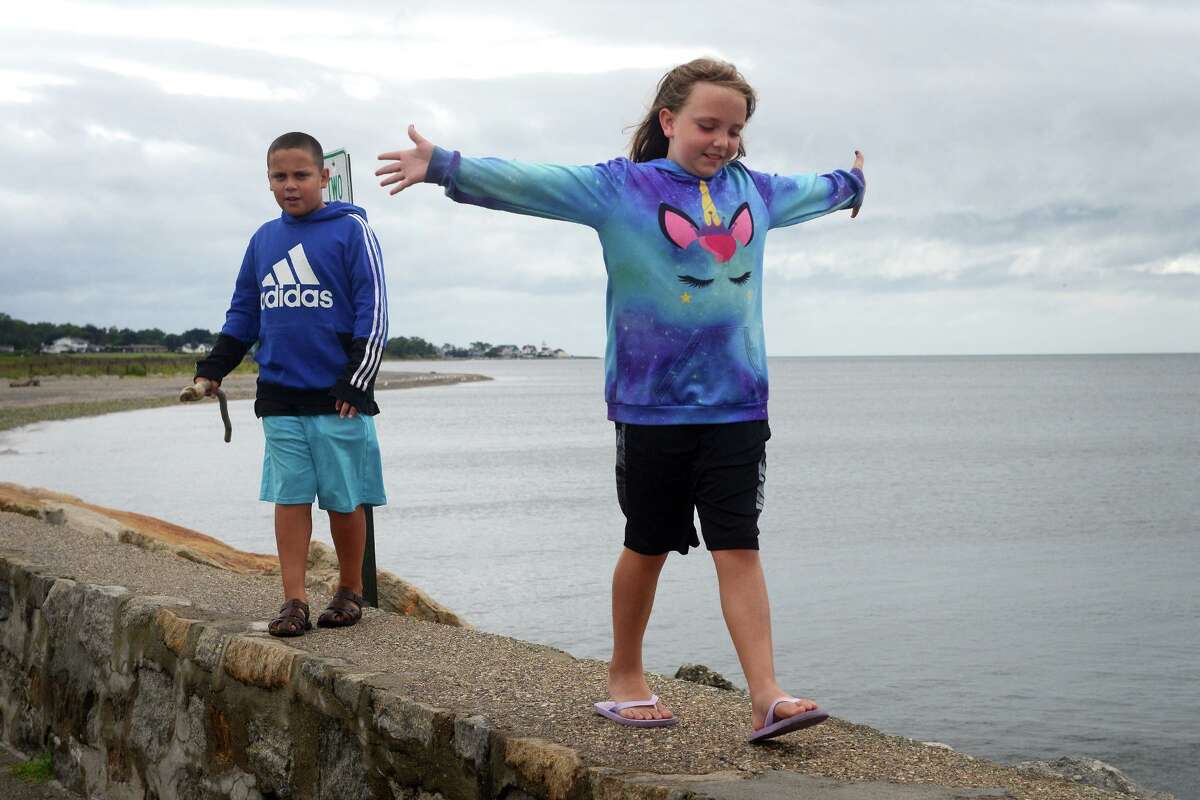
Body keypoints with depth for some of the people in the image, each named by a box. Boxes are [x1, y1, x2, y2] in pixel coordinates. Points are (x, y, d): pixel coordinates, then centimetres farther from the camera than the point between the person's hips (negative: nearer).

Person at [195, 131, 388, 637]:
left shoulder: (350, 230, -3)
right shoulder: (264, 239, 13)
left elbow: (373, 311, -6)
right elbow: (243, 312, 22)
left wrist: (355, 382, -12)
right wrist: (213, 368, 12)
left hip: (338, 396, -4)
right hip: (280, 397, 4)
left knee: (344, 499, 4)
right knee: (289, 497, 3)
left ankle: (350, 592, 19)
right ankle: (294, 600, 7)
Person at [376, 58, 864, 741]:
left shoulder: (755, 192, 12)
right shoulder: (619, 188, -2)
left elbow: (809, 191, 34)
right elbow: (529, 182, -11)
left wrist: (849, 183, 52)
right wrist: (444, 167, -22)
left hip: (737, 405, 3)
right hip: (652, 404, -2)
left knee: (738, 548, -5)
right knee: (648, 546, 10)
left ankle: (767, 698, -9)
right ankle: (626, 679, 28)